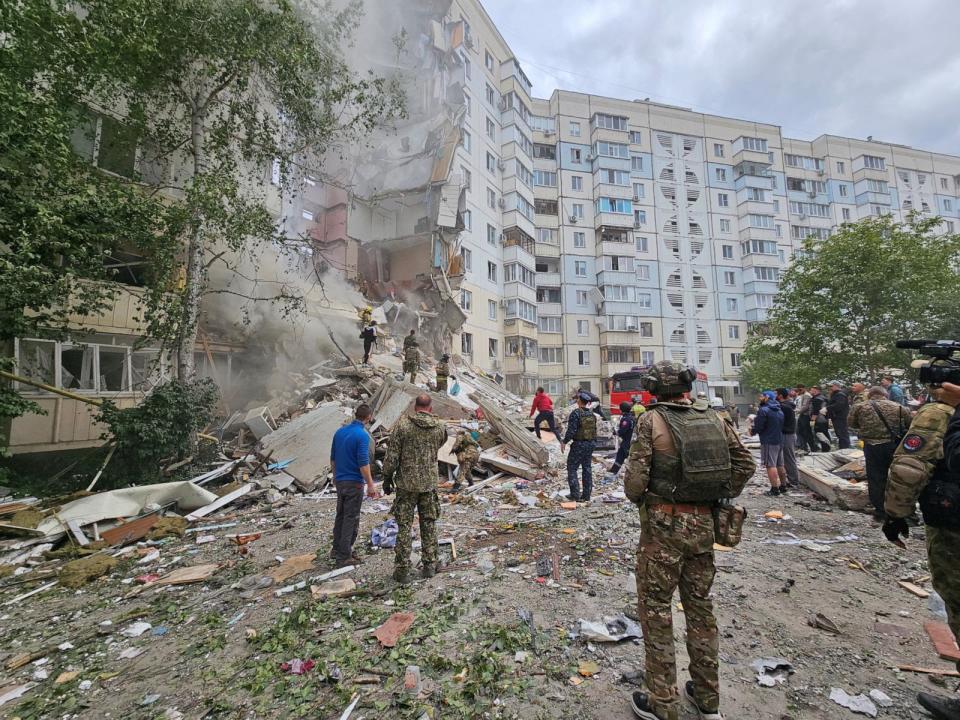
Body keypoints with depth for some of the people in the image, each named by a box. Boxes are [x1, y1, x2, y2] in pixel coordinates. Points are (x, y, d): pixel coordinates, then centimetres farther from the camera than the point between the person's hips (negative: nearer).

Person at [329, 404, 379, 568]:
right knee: (351, 519, 2)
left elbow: (333, 458, 13)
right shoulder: (362, 435, -18)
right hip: (354, 483, -7)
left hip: (340, 481, 7)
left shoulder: (339, 432, 5)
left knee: (340, 515, 18)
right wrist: (371, 485, -16)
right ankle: (344, 556, 8)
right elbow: (363, 463, -21)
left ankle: (337, 549, 28)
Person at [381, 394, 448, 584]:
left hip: (406, 483, -2)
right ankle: (429, 566, 22)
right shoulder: (440, 426, -3)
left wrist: (387, 477, 3)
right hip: (429, 483, 2)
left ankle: (402, 570, 12)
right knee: (429, 525, 15)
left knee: (404, 527, 7)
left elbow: (392, 455, -8)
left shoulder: (403, 425, -10)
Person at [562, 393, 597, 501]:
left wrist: (564, 442, -10)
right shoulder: (592, 415, 8)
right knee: (587, 469, 12)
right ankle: (586, 495, 15)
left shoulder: (576, 413, -15)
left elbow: (571, 430, -20)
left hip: (578, 444, -7)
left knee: (572, 468, 3)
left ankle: (575, 494, 1)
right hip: (590, 444, 7)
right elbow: (594, 430, 13)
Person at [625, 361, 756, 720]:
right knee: (700, 605, 20)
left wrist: (636, 497, 3)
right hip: (703, 523, 6)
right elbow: (745, 464, 4)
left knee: (655, 608, 10)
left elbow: (636, 477, -17)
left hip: (664, 524, -5)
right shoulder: (713, 418, 2)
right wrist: (720, 498, 12)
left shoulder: (650, 420, -14)